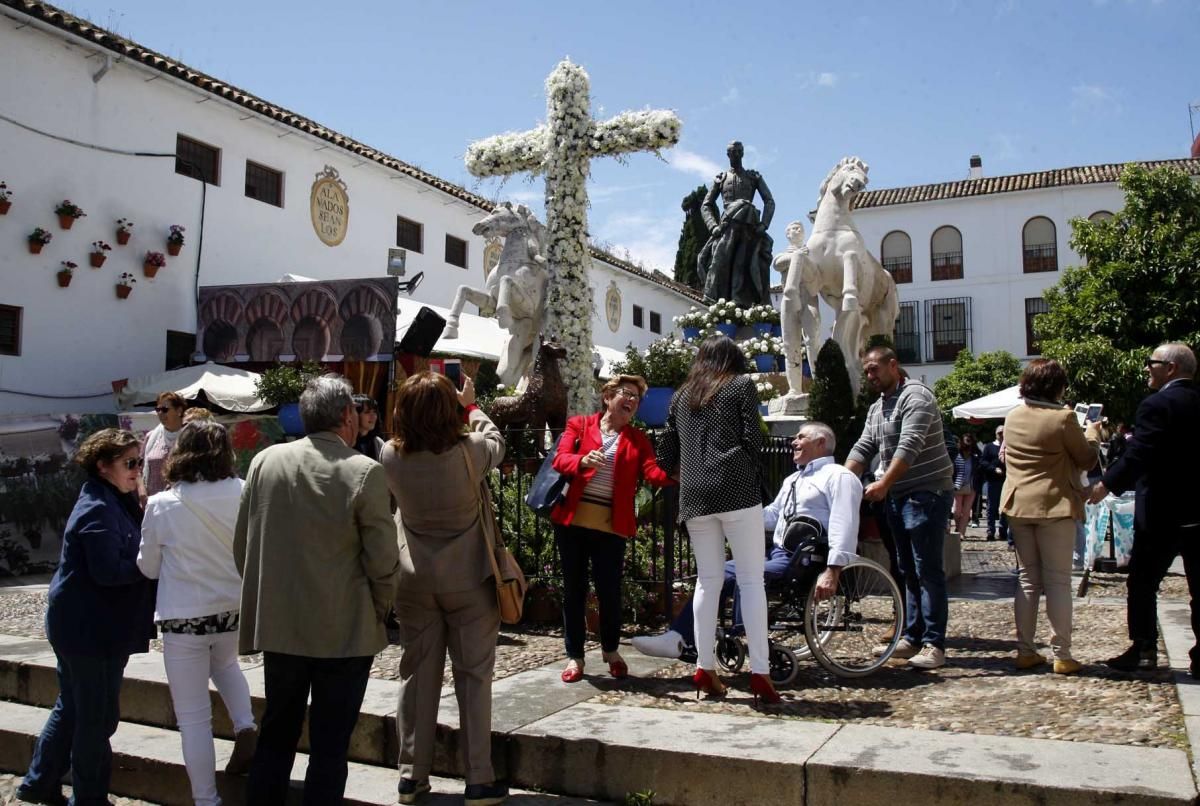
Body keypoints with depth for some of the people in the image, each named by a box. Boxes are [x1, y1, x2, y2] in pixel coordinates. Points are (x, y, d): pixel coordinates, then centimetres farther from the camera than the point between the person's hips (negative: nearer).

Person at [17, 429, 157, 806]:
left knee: (72, 707, 22)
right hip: (92, 630, -10)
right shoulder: (99, 510, -19)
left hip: (80, 626, 10)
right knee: (97, 718, 3)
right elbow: (109, 571, -25)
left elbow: (124, 554, 13)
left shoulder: (115, 503, 12)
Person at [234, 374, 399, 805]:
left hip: (278, 626, 4)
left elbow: (242, 545, 4)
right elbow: (383, 562, -13)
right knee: (329, 745, 8)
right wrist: (377, 612, 4)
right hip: (345, 632, -4)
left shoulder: (265, 461, -3)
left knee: (276, 735, 20)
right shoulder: (365, 473, -15)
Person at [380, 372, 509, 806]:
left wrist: (427, 402, 17)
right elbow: (495, 441, 5)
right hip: (468, 579, -3)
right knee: (473, 675, 6)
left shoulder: (391, 455, -11)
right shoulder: (467, 452, -17)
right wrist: (471, 403, 19)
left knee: (417, 673, 13)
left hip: (415, 580, 3)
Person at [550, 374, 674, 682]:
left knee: (609, 591, 4)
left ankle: (611, 650, 29)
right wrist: (582, 461, -28)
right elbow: (560, 460, -6)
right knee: (574, 589, 7)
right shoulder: (579, 424, 6)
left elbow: (653, 472, -5)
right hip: (572, 520, -1)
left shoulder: (638, 439, 11)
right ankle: (574, 656, 19)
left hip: (611, 526, 1)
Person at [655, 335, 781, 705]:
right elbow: (752, 439, -1)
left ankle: (705, 668, 8)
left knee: (707, 580, 9)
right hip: (736, 490, -4)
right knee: (751, 580, -3)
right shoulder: (742, 385, 9)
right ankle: (759, 673, -7)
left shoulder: (681, 395, 19)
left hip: (694, 496, 4)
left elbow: (665, 455, 17)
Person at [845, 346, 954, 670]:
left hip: (927, 493, -9)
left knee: (928, 571, -8)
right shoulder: (876, 408, 17)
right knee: (908, 570, 13)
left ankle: (934, 644, -4)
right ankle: (911, 638, 20)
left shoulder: (916, 397, -12)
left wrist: (883, 484, -29)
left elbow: (909, 446, -23)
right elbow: (864, 448, 10)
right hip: (898, 495, 9)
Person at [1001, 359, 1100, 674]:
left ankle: (1025, 651, 14)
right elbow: (1087, 459, -2)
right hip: (1055, 506, -5)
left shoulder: (1012, 417, 5)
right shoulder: (1063, 418, -13)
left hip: (1018, 506, 5)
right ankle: (1061, 655, 4)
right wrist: (1092, 432, 15)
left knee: (1026, 580, 11)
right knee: (1058, 581, 1)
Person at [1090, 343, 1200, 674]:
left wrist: (1106, 485, -12)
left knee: (1142, 584, 5)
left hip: (1162, 513, -7)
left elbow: (1138, 454, -20)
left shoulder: (1156, 405, -15)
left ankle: (1144, 651, 9)